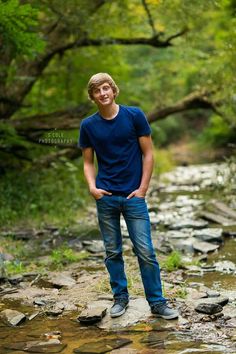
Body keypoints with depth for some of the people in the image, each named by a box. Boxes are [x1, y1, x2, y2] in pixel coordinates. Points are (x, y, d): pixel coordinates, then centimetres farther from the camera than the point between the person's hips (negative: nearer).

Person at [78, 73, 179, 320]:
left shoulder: (134, 115, -3)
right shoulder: (88, 125, 2)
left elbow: (148, 154, 0)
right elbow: (88, 162, 9)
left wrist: (142, 188, -6)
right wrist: (92, 187, -8)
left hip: (133, 196, -2)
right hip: (105, 197, 2)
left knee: (145, 251, -2)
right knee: (112, 251, 9)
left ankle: (157, 302, 8)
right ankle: (120, 297, 23)